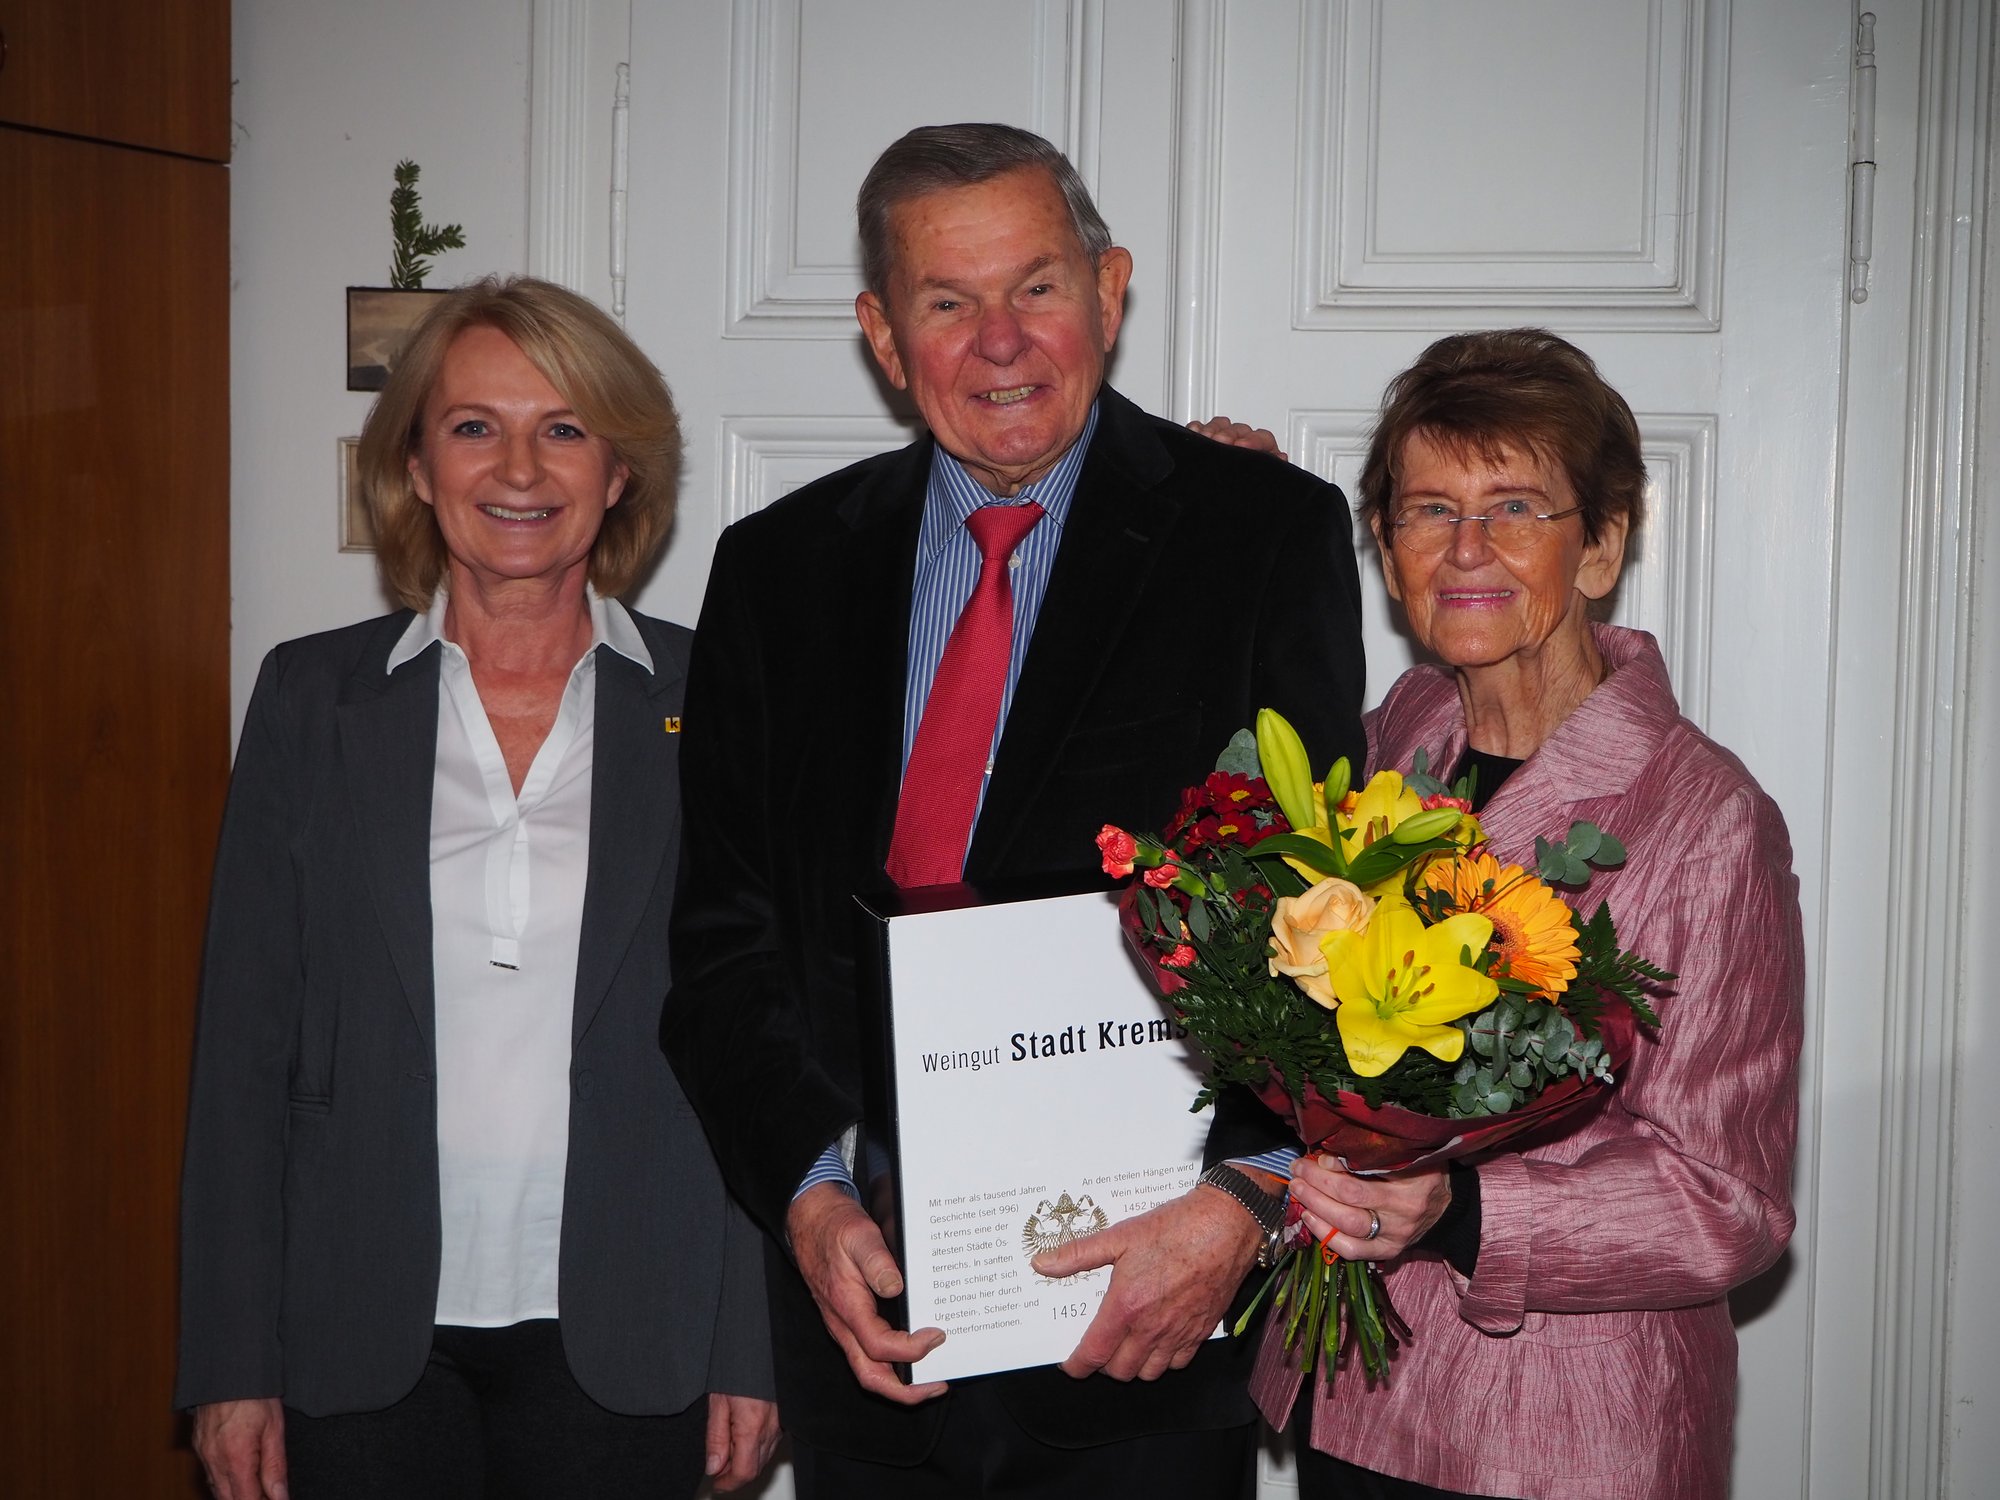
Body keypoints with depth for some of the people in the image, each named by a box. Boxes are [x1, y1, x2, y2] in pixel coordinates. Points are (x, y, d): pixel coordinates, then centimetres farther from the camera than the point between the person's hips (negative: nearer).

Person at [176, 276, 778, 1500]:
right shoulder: (313, 696, 1)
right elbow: (247, 1036, 1)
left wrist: (752, 1347, -2)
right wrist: (233, 1362, -1)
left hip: (621, 1344, 0)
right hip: (362, 1342, 1)